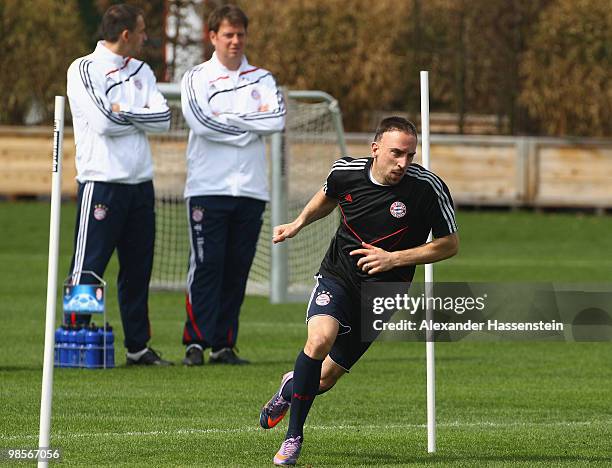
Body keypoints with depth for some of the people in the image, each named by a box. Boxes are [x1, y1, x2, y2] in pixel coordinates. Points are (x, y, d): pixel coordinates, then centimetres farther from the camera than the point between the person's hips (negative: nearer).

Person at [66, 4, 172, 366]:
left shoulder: (142, 72, 15)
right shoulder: (84, 70, -6)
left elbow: (164, 118, 2)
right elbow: (103, 122, -17)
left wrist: (123, 112, -9)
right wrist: (141, 117, -2)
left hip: (140, 184, 6)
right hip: (102, 183, -6)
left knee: (138, 270, 9)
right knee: (88, 269, -7)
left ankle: (138, 346, 16)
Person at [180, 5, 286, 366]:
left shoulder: (262, 79, 13)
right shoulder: (196, 78, 5)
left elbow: (277, 119, -4)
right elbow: (201, 122, -12)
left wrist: (227, 119, -7)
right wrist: (251, 126, -5)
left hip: (251, 188, 3)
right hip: (208, 188, -3)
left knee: (237, 269, 3)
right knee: (206, 266, -8)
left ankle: (224, 345, 7)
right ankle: (196, 343, -6)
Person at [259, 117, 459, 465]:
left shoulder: (428, 188, -18)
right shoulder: (346, 172, -8)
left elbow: (450, 244, -8)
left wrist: (394, 259, -17)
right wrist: (298, 224, 5)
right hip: (337, 276, 0)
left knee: (325, 378, 5)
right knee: (320, 338, -30)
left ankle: (292, 386, 44)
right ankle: (294, 436, -15)